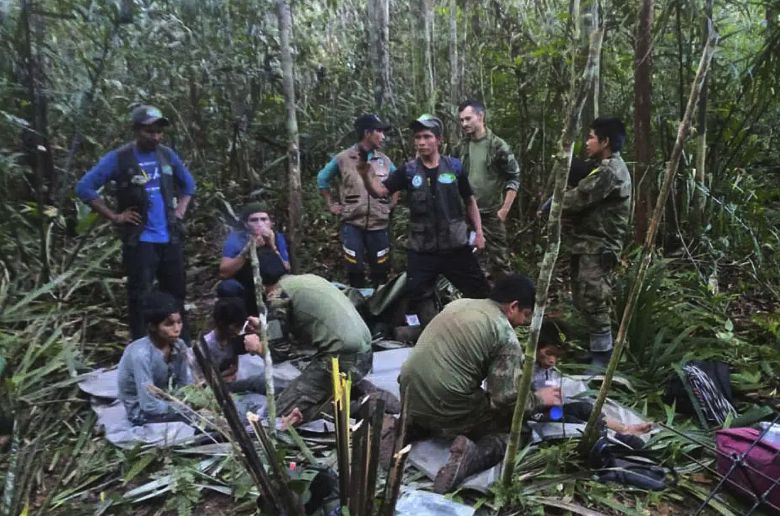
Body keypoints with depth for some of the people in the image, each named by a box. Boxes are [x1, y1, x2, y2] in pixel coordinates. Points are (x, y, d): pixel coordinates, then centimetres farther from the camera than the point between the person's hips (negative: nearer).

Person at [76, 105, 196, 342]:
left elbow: (188, 183, 23)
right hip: (139, 241, -5)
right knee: (139, 297, -1)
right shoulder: (118, 158, -7)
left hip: (171, 239, 5)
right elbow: (84, 187, -7)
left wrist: (181, 209, 10)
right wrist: (114, 216, -10)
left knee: (176, 294, 12)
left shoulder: (167, 155, 7)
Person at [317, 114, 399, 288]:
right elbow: (322, 179, 11)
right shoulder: (343, 158, -1)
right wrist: (331, 205, 7)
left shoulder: (384, 160, 7)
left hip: (379, 225, 3)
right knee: (355, 270, -1)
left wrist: (392, 204, 11)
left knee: (380, 271, 7)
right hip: (352, 224, -2)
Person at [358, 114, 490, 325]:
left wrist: (478, 231, 4)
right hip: (421, 250, 0)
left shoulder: (454, 166, 0)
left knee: (481, 293, 6)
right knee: (416, 298, 3)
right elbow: (380, 191, -10)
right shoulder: (408, 170, 0)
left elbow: (469, 201, 10)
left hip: (455, 246, 0)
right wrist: (366, 173, -29)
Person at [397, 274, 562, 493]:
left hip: (410, 397, 7)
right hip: (446, 410, -7)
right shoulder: (506, 336, -9)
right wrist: (539, 398, 9)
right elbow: (506, 398, -12)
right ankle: (473, 454, -12)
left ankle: (411, 426, 12)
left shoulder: (458, 303, 12)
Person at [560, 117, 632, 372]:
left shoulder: (610, 171, -17)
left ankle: (602, 360, 2)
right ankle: (596, 349, 27)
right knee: (583, 300, 15)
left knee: (593, 303, -7)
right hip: (589, 244, 10)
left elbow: (577, 198, -19)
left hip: (598, 246, -10)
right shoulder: (607, 167, 18)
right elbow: (584, 200, 17)